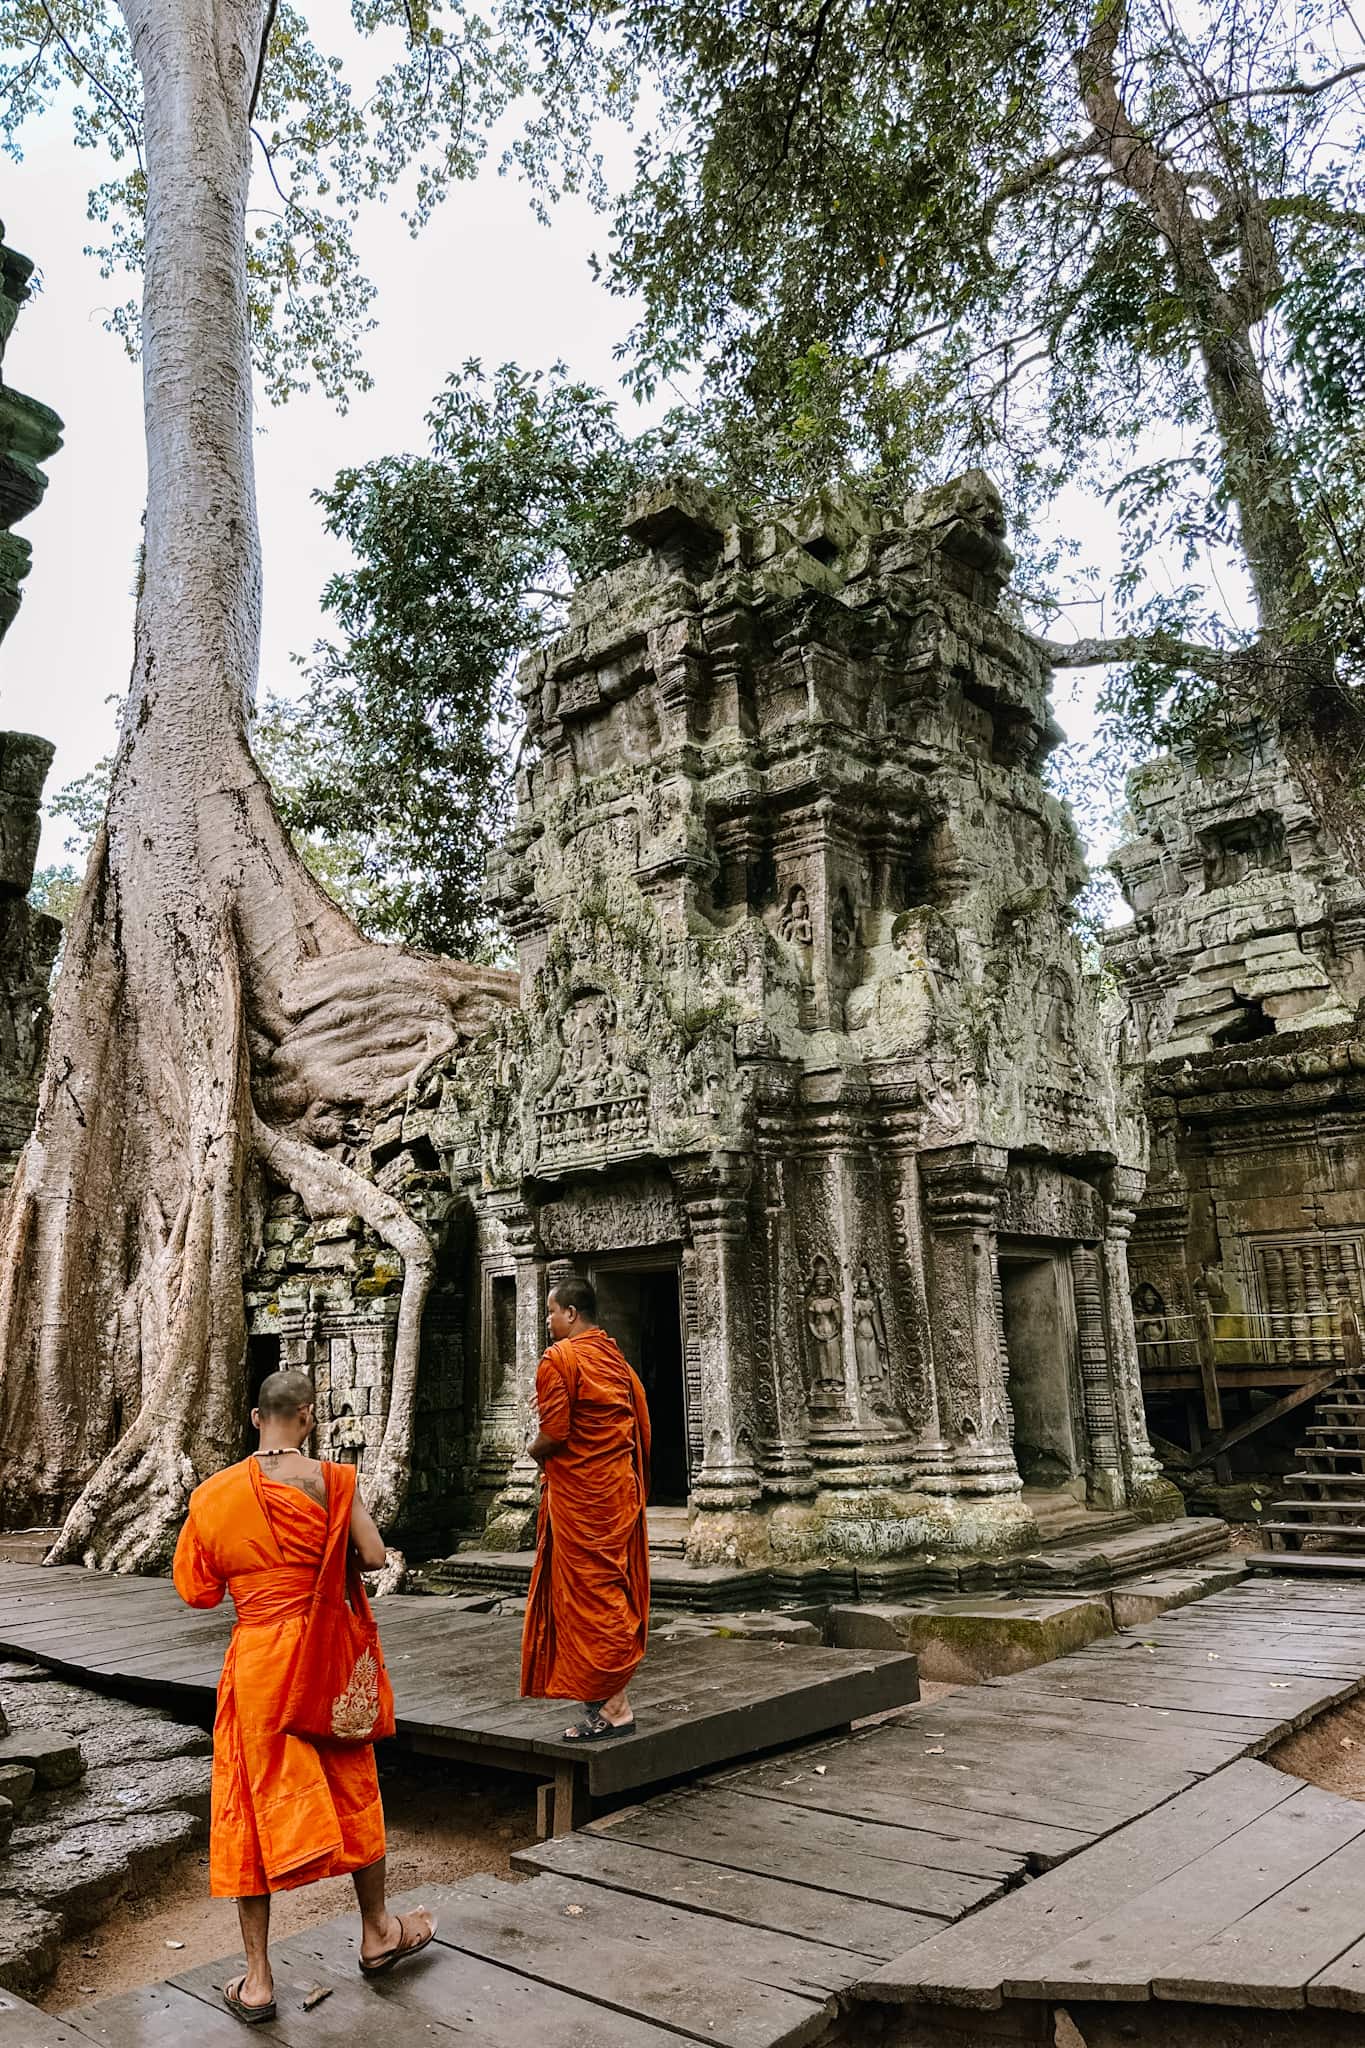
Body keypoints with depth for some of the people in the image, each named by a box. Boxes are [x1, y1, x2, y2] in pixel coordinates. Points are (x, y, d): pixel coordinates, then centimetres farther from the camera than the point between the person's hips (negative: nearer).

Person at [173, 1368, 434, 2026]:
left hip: (254, 1656, 2)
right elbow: (374, 1557, -15)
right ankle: (376, 1933, 34)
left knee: (253, 1804, 13)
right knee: (351, 1788, 16)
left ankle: (257, 1981, 20)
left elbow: (197, 1590, 3)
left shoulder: (214, 1493, -4)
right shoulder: (325, 1478, -13)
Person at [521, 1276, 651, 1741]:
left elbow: (553, 1433, -18)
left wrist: (534, 1451, 0)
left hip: (579, 1493, -8)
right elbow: (641, 1426, 12)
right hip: (620, 1489, 8)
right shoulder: (616, 1359, 11)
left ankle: (613, 1708, 4)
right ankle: (608, 1697, 23)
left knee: (588, 1593, -1)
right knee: (613, 1589, 14)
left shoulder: (559, 1359, -14)